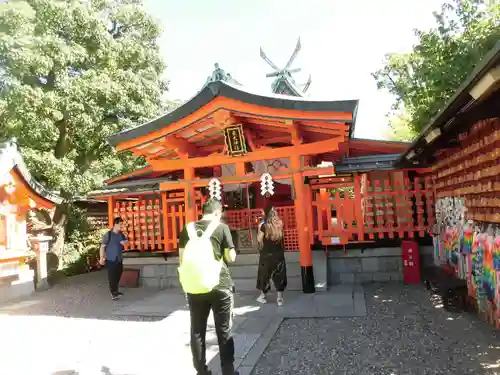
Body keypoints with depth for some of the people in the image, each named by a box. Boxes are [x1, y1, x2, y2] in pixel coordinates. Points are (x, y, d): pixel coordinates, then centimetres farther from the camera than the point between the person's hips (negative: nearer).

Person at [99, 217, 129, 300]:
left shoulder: (121, 234, 7)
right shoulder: (108, 235, -12)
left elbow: (126, 241, 19)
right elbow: (102, 247, -12)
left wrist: (125, 242, -6)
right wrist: (101, 258, -16)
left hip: (119, 259, 7)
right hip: (111, 259, -7)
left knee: (118, 275, 15)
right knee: (112, 276, -3)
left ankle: (116, 290, 30)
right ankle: (113, 293, 5)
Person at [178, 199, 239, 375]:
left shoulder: (188, 229, 3)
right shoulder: (221, 227, -6)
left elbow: (182, 259, 7)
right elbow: (231, 257, -3)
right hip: (220, 285, -3)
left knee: (197, 331, 12)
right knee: (224, 331, 8)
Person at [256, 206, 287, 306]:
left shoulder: (264, 226, -14)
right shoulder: (280, 224, -3)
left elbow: (259, 239, -6)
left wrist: (259, 228, 3)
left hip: (267, 254, -3)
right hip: (279, 254, 3)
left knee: (265, 275, 13)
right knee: (279, 276, 9)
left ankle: (262, 296, 25)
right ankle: (280, 298, 11)